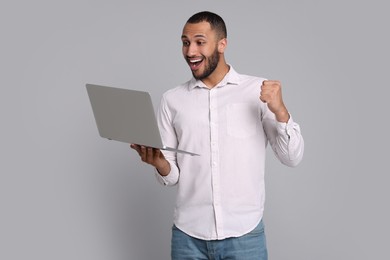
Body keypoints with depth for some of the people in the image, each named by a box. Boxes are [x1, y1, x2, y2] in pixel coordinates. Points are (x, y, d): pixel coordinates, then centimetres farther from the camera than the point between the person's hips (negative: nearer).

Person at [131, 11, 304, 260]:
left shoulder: (259, 91, -2)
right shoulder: (172, 99, 4)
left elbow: (292, 158, -4)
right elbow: (172, 176, 5)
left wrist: (280, 111, -19)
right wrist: (158, 163, -15)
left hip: (244, 235, -2)